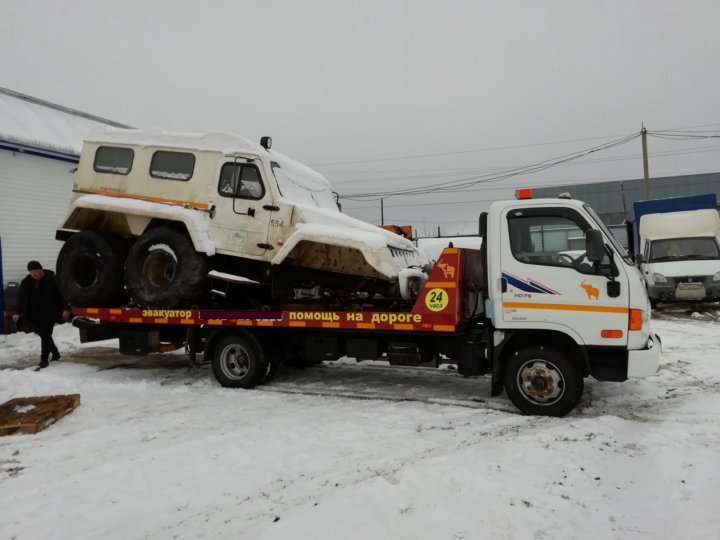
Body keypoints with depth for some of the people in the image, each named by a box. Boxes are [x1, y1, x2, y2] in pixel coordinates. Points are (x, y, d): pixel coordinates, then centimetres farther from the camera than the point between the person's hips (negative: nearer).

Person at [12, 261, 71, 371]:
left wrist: (65, 309, -16)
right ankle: (55, 353, 31)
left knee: (45, 335, -9)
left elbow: (62, 294, -9)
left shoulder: (51, 279, -9)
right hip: (34, 315, 6)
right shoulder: (26, 282, 5)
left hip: (49, 314, -6)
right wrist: (18, 312, 10)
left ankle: (44, 360, -4)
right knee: (44, 335, 13)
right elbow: (21, 298, 13)